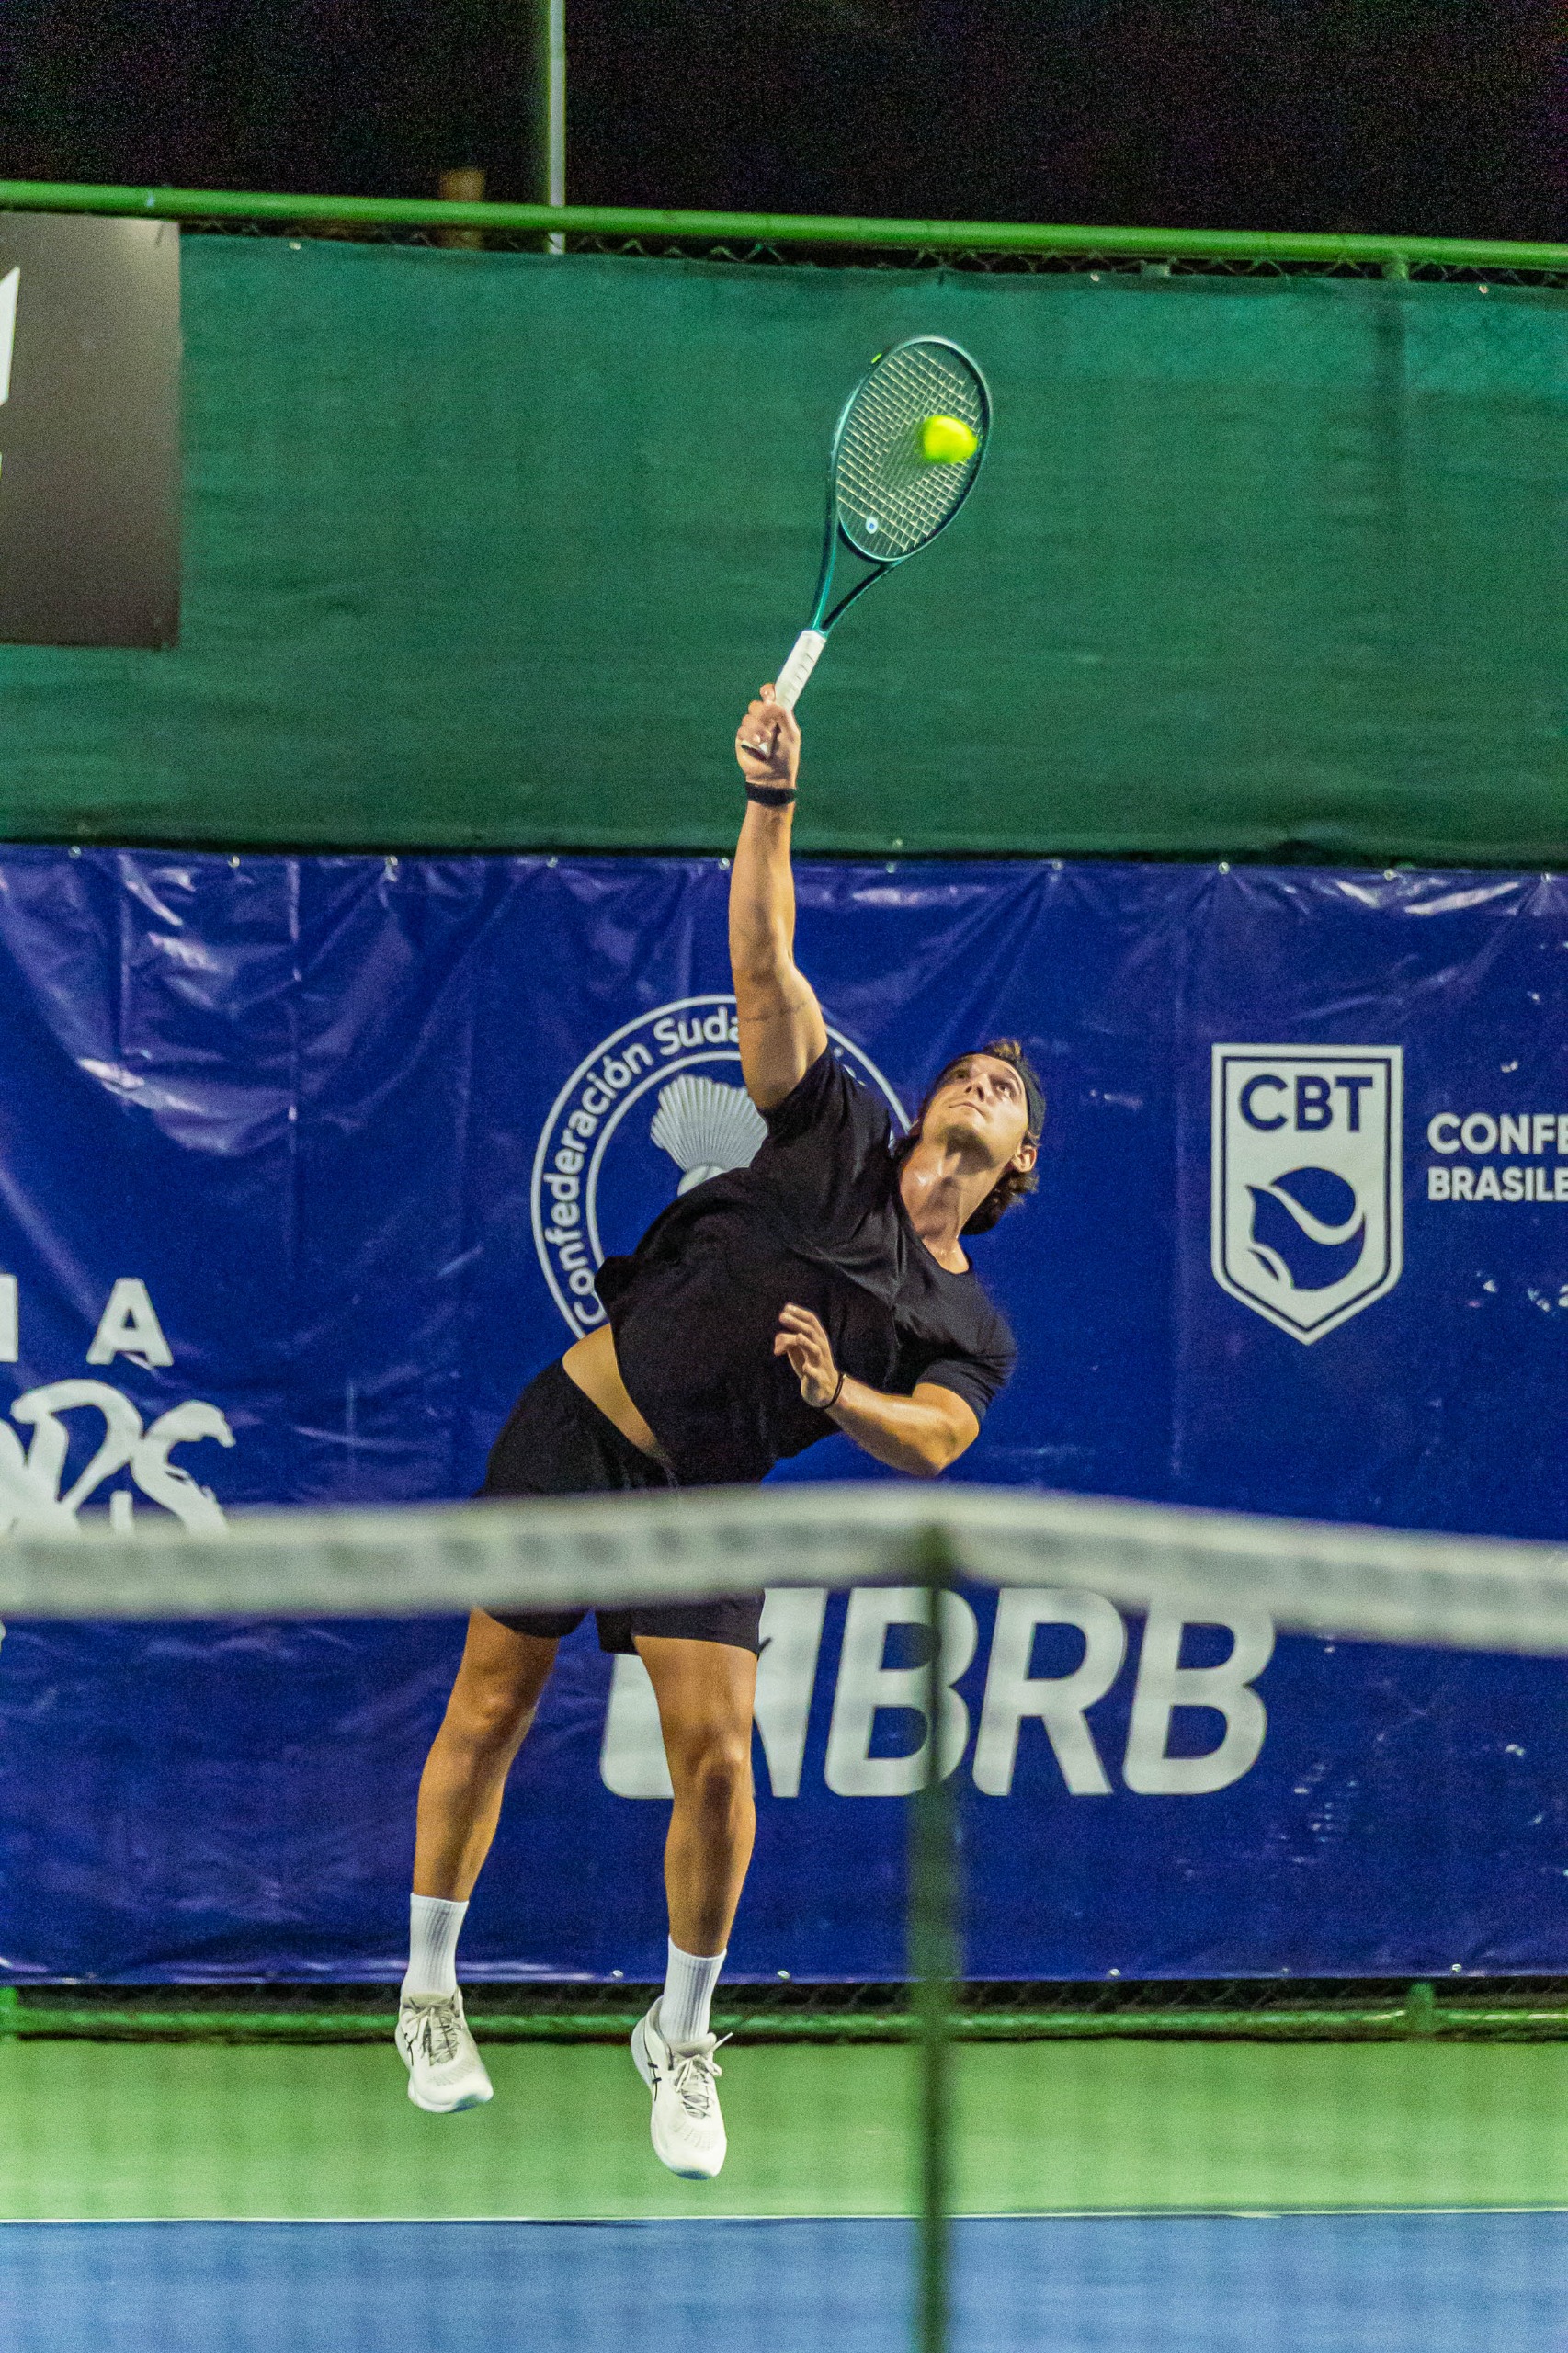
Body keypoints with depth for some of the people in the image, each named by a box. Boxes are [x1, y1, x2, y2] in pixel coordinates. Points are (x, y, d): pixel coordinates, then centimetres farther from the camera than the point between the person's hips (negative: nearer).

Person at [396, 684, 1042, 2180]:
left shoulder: (970, 1332, 5)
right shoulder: (834, 1135, 3)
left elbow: (932, 1442, -13)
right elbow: (764, 963, -5)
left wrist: (836, 1392, -34)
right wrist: (771, 803, -19)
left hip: (703, 1502, 1)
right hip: (580, 1428, -1)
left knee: (715, 1755, -12)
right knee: (489, 1712, 3)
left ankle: (679, 2037, 7)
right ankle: (429, 1996, 20)